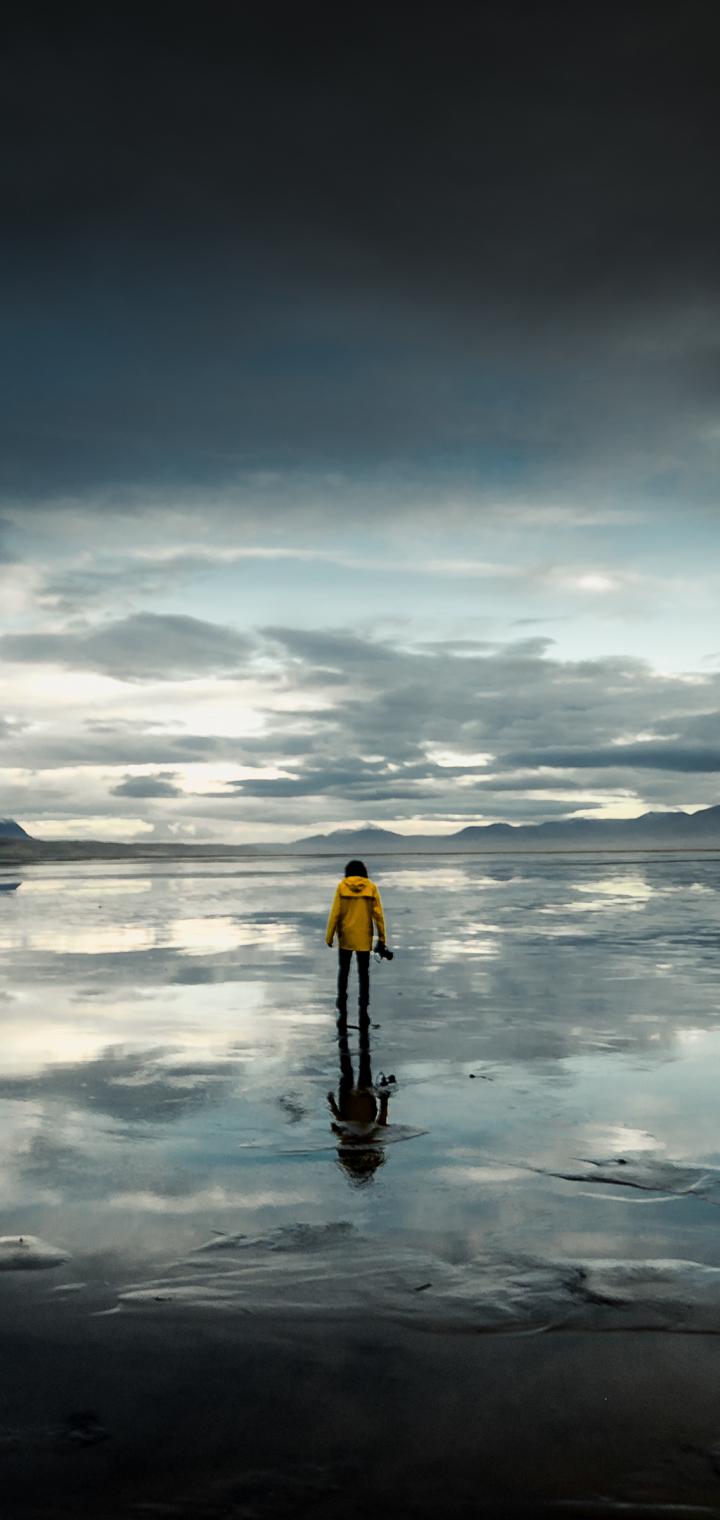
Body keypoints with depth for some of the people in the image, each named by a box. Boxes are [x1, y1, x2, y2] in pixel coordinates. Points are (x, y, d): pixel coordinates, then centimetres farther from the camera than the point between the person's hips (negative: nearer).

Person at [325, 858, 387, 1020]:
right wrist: (381, 938, 1)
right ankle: (363, 1009, 8)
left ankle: (342, 1008, 7)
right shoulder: (371, 887, -2)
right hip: (364, 938, 1)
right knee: (364, 972, 12)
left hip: (345, 936, 0)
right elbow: (378, 914, -4)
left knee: (343, 971, 14)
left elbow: (335, 913, -6)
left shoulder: (342, 886, -4)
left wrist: (329, 936, 0)